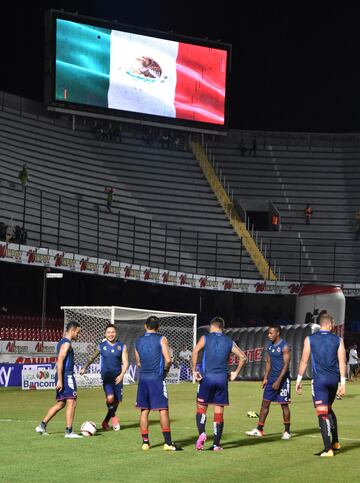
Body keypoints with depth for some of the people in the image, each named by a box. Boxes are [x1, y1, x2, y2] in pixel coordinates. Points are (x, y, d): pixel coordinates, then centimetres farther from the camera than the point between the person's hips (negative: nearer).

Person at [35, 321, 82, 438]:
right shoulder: (66, 343, -13)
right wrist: (60, 380, -23)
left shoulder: (62, 342, 18)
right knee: (72, 403, -7)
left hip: (62, 377, 10)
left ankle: (42, 425, 13)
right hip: (67, 376, -10)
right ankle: (69, 431, -8)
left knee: (61, 404, 14)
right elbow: (60, 361, -20)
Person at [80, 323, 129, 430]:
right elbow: (92, 358, 18)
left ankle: (105, 422, 26)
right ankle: (114, 417, 1)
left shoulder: (122, 346, 2)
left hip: (117, 377, 2)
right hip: (106, 376, -2)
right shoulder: (101, 346, 2)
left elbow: (125, 363, -2)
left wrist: (121, 375, -16)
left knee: (117, 401, 8)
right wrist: (85, 368, 13)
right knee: (110, 398, -23)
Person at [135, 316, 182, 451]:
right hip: (157, 378, -4)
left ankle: (145, 441, 9)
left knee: (144, 410, 9)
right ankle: (168, 442, -5)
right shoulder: (161, 339, -3)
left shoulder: (138, 341, 10)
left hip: (143, 377, 4)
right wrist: (165, 370, 8)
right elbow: (168, 360, -10)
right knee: (163, 409, -2)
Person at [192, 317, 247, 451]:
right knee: (219, 411, 6)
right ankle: (216, 444, 6)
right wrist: (235, 373, 16)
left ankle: (201, 433, -15)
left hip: (207, 377, -2)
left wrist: (194, 371, -10)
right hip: (222, 378, 2)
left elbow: (195, 351, -13)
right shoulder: (229, 342, 12)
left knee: (201, 407, 9)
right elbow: (242, 357, 9)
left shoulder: (205, 338, 4)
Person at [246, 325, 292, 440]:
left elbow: (286, 365, -17)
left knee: (284, 404, -1)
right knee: (265, 403, 5)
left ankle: (287, 431, 9)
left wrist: (279, 381, -21)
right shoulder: (270, 346, 11)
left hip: (282, 378, -7)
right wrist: (265, 378, 10)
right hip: (272, 378, 7)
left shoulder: (284, 347, -13)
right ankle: (259, 430, 8)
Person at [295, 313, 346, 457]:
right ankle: (335, 442, 27)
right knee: (329, 409, 24)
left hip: (319, 379, -3)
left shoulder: (310, 339, 1)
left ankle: (328, 449, -12)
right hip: (334, 379, 3)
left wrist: (299, 380, 8)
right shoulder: (338, 340, 4)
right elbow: (342, 362, 0)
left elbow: (304, 361, 1)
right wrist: (342, 383, 1)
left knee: (322, 413, -5)